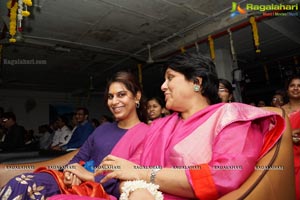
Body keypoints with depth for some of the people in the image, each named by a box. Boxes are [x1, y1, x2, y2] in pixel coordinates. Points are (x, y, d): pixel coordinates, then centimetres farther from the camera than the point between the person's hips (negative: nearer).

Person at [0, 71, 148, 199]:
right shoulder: (102, 129, 17)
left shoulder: (146, 134, -6)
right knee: (19, 184, -17)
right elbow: (79, 158, 16)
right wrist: (71, 172, -8)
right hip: (77, 183, 7)